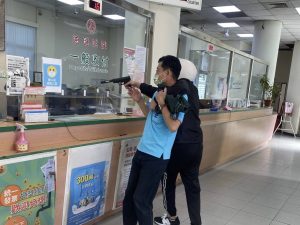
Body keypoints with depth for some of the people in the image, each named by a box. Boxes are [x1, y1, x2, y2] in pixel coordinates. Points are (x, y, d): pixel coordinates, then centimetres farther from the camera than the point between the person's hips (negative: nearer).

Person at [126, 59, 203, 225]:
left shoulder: (182, 84, -10)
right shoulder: (191, 88, 13)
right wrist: (139, 85, 20)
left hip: (180, 144, -7)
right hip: (196, 144, 7)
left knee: (168, 180, 15)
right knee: (192, 184, 12)